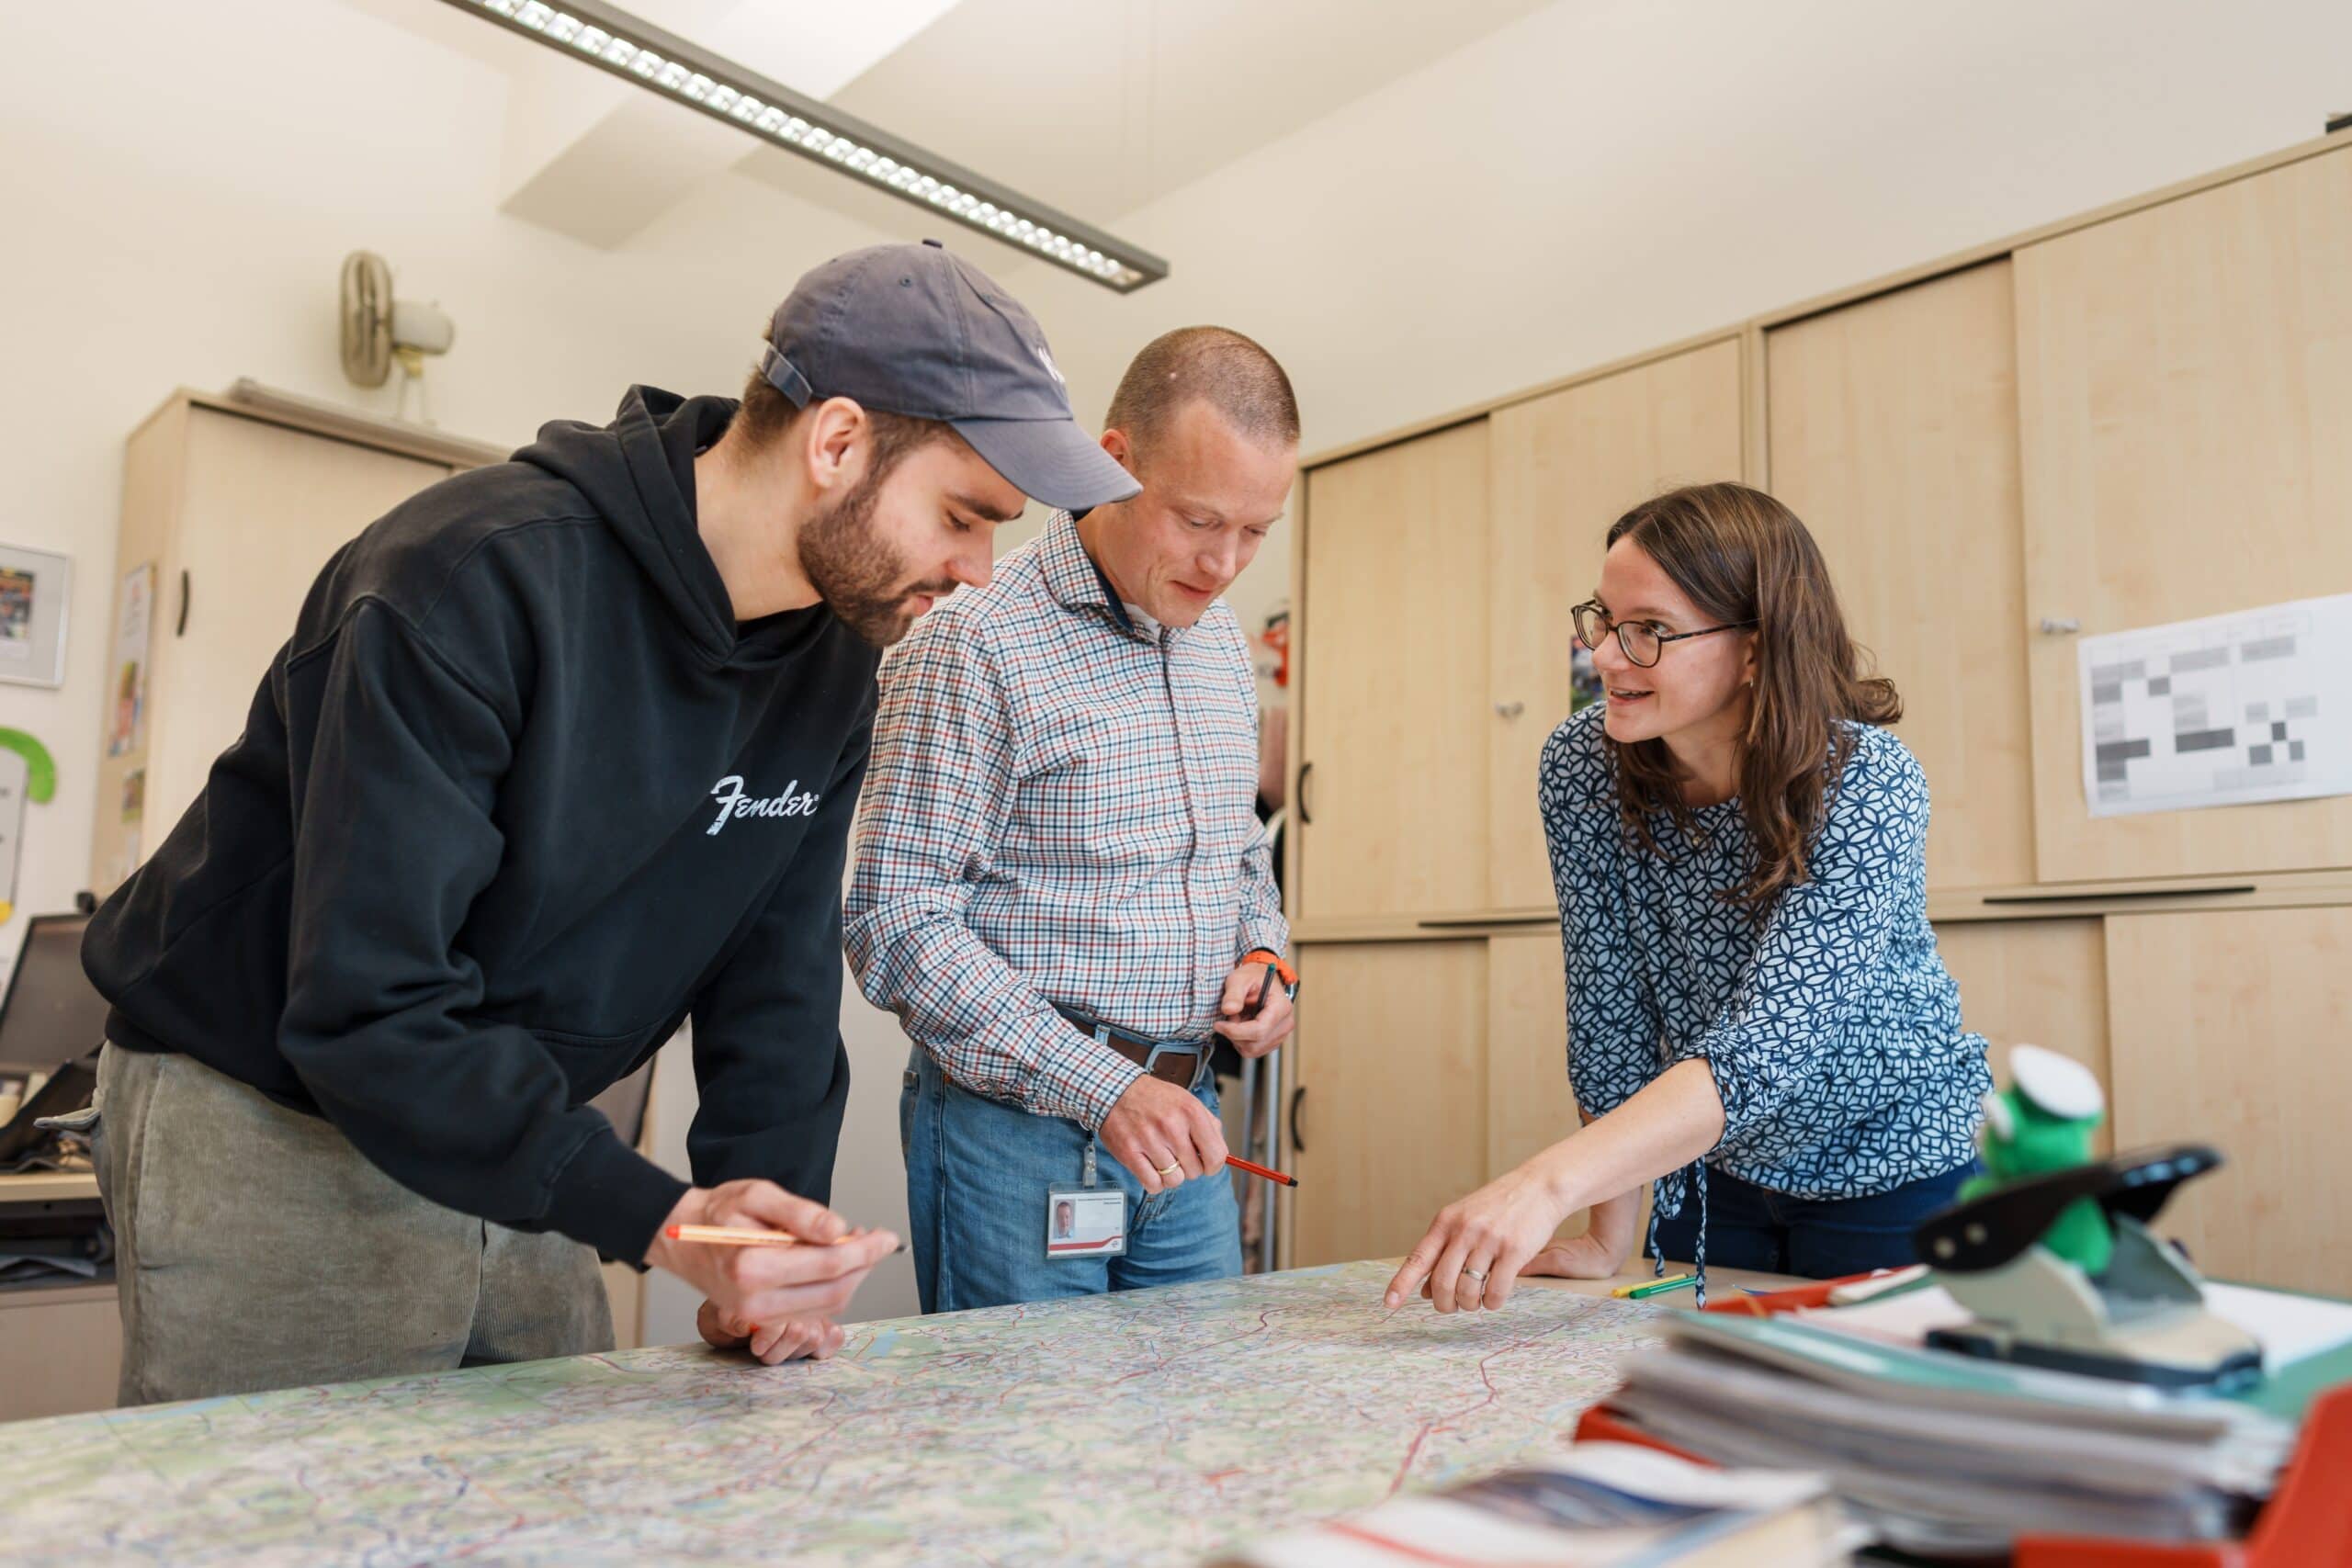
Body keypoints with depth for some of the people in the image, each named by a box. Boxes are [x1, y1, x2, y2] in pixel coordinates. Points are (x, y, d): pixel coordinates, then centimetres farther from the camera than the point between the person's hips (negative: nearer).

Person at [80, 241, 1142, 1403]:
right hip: (266, 1131, -6)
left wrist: (762, 1261, -11)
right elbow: (364, 1003, -29)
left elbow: (773, 980, -1)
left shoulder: (835, 659, -4)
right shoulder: (472, 578, -26)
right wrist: (658, 1220, -36)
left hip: (512, 1144, 6)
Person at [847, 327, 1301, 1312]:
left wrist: (1263, 955, 0)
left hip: (1181, 1119, 7)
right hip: (1018, 1128, -6)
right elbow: (897, 922, -18)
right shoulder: (975, 639, -14)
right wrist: (1102, 1088, -23)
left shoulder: (1220, 645, 10)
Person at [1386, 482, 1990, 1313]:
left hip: (1897, 1185, -3)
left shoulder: (1866, 786, -28)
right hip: (1712, 1177, 4)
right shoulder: (1583, 763, -16)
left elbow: (1769, 1047, -40)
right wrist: (1610, 1236, -15)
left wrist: (1548, 1184, -52)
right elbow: (1609, 1002, -13)